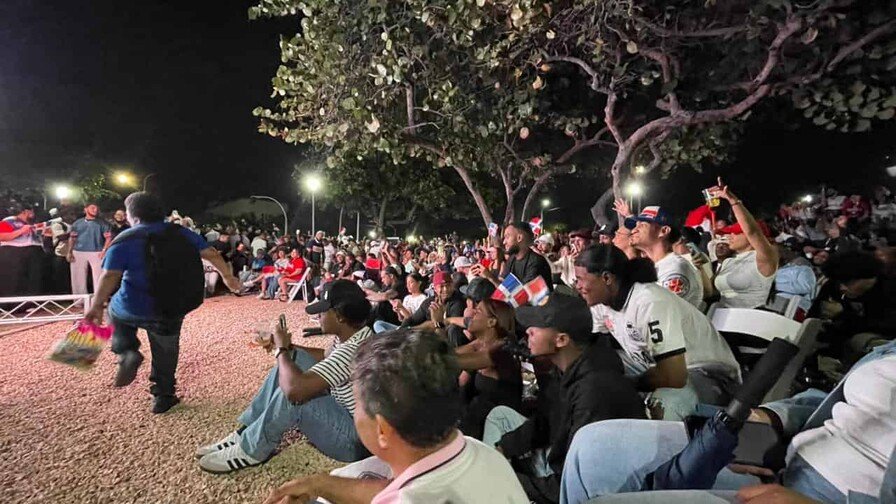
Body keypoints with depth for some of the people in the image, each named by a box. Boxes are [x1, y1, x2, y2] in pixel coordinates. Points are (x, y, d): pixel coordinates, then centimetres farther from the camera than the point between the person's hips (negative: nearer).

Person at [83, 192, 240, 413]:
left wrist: (97, 305, -15)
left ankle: (126, 352, 11)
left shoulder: (125, 240, -8)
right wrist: (227, 276, 12)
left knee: (116, 309, 33)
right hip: (171, 310, 3)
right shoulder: (181, 233, 2)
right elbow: (211, 254, 4)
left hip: (133, 309, -2)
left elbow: (110, 276, -16)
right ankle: (163, 397, 28)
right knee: (165, 353, 19)